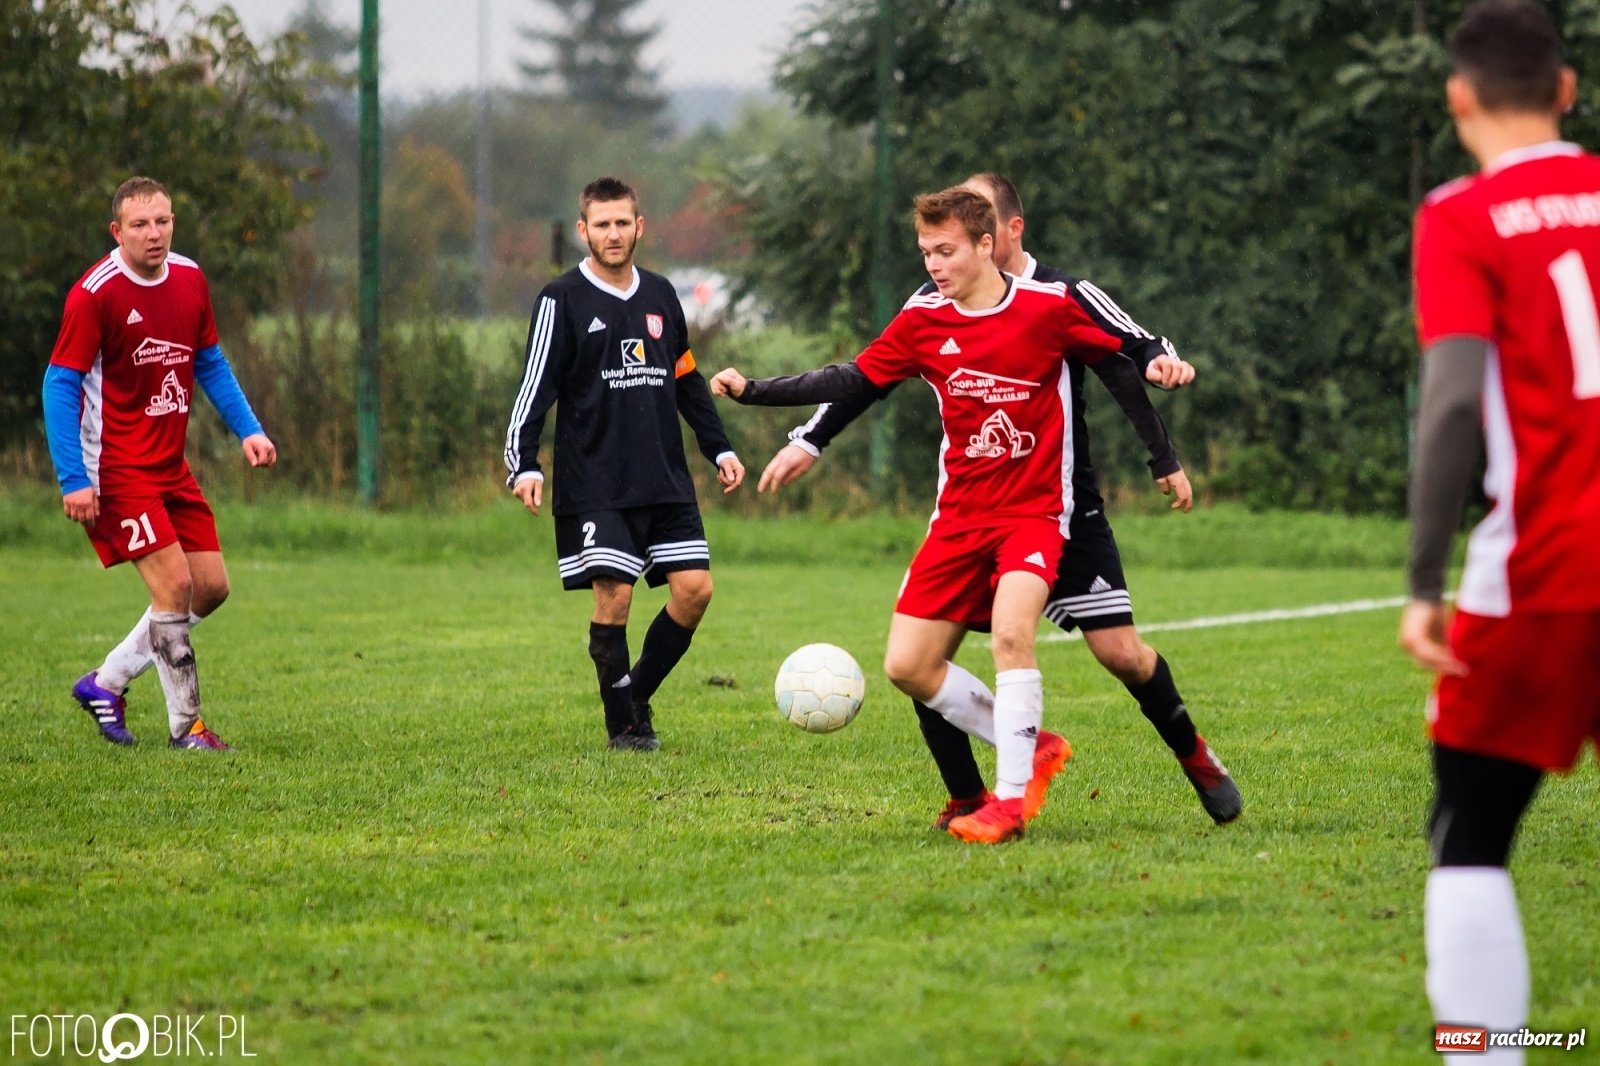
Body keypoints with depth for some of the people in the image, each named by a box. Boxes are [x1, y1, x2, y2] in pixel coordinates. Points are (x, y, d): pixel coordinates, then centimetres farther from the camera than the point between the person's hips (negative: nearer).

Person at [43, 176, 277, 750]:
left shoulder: (189, 279, 5)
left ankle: (106, 682, 20)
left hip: (171, 467, 8)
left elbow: (211, 363, 17)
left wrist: (248, 428, 6)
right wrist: (74, 479, -20)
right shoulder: (94, 293, -15)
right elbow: (60, 384, -15)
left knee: (211, 587, 5)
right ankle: (184, 724, 0)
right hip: (117, 470, -7)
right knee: (174, 584, -13)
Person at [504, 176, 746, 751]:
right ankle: (623, 724, 3)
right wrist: (524, 464, -17)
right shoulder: (563, 300, -2)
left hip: (666, 481, 5)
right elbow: (536, 387, -6)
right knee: (613, 592, -11)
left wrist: (719, 447, 19)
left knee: (694, 586, -4)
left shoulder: (660, 295, 13)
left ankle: (638, 695, 15)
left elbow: (687, 380, 23)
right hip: (595, 484, -5)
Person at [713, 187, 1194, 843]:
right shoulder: (922, 321, 2)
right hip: (960, 514, 5)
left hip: (1035, 511, -5)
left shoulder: (1049, 305, -7)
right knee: (906, 666, -2)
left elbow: (1122, 352, 5)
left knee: (1010, 632, -29)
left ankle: (1011, 799, -20)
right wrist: (754, 391, 1)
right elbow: (854, 380, 7)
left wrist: (1159, 363, -18)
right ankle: (1030, 748, 14)